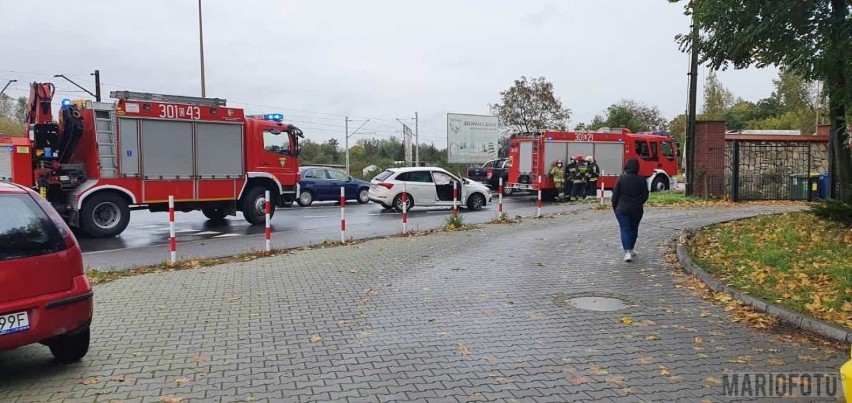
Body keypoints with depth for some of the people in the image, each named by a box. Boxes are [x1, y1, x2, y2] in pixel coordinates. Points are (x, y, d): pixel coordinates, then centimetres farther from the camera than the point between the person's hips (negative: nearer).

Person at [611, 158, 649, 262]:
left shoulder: (621, 178, -7)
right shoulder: (641, 180, -3)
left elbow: (615, 194, -6)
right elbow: (645, 195, 0)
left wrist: (615, 207, 6)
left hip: (622, 208, -2)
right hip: (636, 209, 2)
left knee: (625, 230, -2)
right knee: (634, 229, 18)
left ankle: (627, 252, -16)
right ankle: (630, 249, 28)